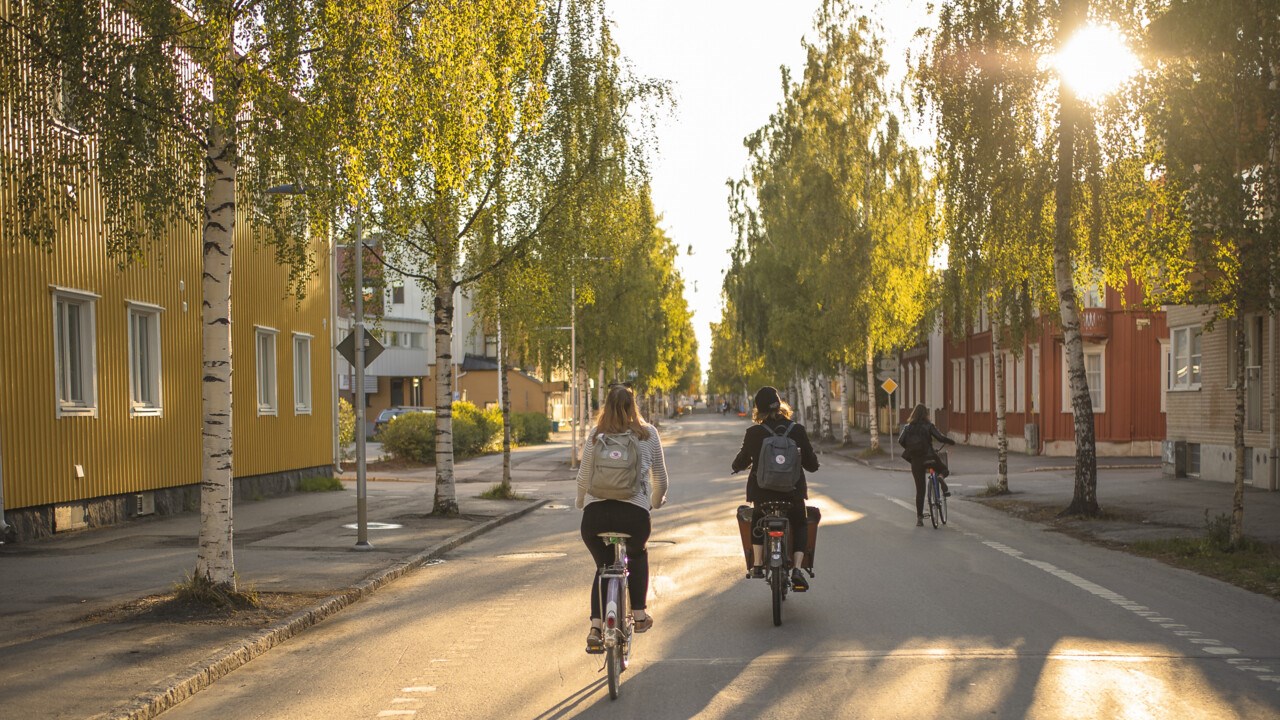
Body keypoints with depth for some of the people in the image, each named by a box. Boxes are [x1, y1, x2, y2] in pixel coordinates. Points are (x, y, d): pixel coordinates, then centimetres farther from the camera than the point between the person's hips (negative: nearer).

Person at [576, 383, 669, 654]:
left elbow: (583, 477, 11)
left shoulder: (596, 435, 10)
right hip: (634, 512, 0)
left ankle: (595, 629, 5)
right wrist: (657, 501, 34)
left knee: (603, 566, 21)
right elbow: (660, 477, 15)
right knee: (637, 555, 31)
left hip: (595, 512, 1)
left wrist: (581, 503, 29)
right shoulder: (648, 433, 10)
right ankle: (639, 615, 28)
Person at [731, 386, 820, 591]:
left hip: (762, 490, 0)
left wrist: (737, 466, 24)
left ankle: (757, 564, 18)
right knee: (800, 525, 22)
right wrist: (813, 465, 22)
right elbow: (811, 463, -2)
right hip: (793, 489, 0)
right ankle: (796, 569, 2)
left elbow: (741, 462, 1)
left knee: (757, 520, 30)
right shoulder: (797, 430, -7)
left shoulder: (753, 433, -9)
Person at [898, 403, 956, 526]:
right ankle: (941, 476, -12)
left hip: (915, 460, 3)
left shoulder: (908, 426, 3)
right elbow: (940, 438, -12)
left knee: (920, 490, 10)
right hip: (928, 457, -3)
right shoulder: (928, 426, -4)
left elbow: (900, 440, -4)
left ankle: (919, 517, 7)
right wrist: (951, 442, 6)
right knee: (944, 470, 26)